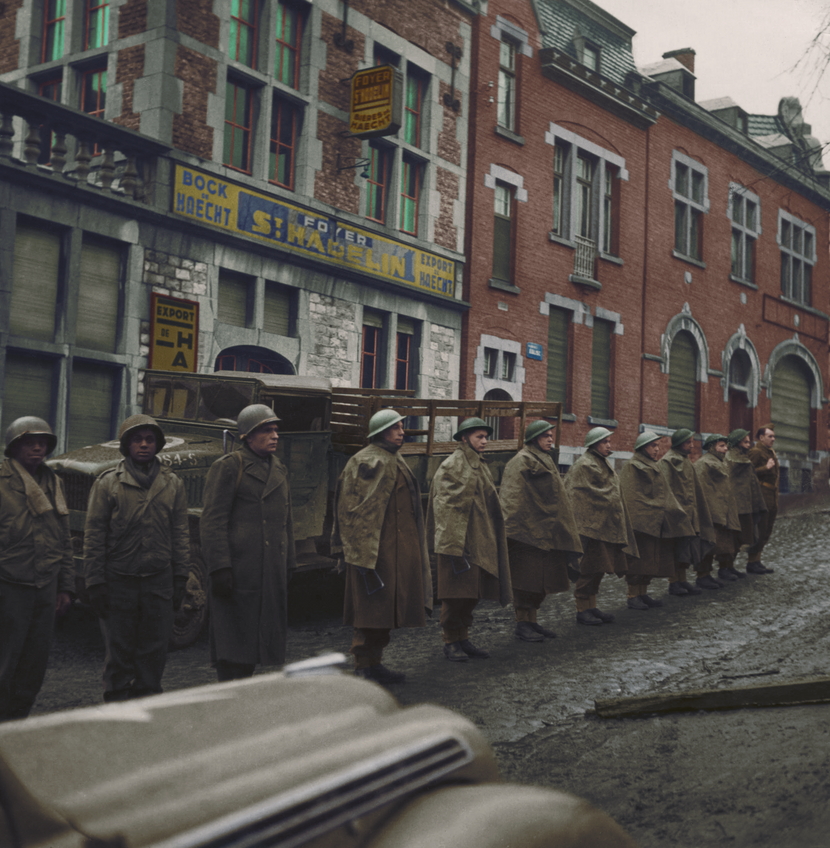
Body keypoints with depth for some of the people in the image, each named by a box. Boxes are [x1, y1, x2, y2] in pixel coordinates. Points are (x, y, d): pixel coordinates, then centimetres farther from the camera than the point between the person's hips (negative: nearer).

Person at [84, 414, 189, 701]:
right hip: (118, 581, -2)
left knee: (154, 651, 6)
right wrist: (94, 582, -5)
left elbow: (180, 534, 10)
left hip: (159, 581, 2)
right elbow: (94, 535, -1)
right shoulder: (108, 482, 0)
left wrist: (180, 578, 5)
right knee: (119, 651, 4)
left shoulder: (172, 484, 8)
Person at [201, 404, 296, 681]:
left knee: (255, 636, 11)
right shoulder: (227, 467, -6)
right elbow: (213, 521, -12)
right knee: (232, 638, -4)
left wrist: (288, 565, 19)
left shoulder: (279, 470, 18)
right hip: (237, 571, -7)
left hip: (271, 574, 7)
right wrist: (219, 568, -19)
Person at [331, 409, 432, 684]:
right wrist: (363, 552, -22)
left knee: (386, 608, 13)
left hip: (398, 547, 10)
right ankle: (364, 666, 2)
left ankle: (373, 663, 20)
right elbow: (356, 509, -18)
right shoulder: (368, 462, -13)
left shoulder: (395, 460, 17)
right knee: (374, 607, -6)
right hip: (375, 548, -10)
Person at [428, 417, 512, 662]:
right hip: (458, 539, -9)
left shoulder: (480, 466, 17)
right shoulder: (451, 466, -11)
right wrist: (454, 544, -22)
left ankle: (463, 638, 19)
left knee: (473, 592, 10)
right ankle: (450, 641, 7)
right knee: (457, 592, -4)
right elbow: (444, 506, -16)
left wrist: (492, 538, 20)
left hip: (479, 540, 9)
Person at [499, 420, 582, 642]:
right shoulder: (521, 462, -10)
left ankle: (531, 621, 17)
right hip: (528, 528, -9)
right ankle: (522, 623, 1)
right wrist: (510, 527, -27)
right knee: (527, 578, -6)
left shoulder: (545, 461, 19)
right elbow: (512, 496, -18)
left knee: (541, 579, 10)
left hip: (546, 530, 9)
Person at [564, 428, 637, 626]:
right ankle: (582, 609, -1)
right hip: (590, 524, -9)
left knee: (598, 568, 11)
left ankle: (591, 607, 17)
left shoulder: (603, 463, 18)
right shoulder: (585, 465, -12)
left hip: (604, 524, 10)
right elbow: (582, 496, -17)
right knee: (590, 568, -7)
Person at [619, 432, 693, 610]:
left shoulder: (654, 468, 19)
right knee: (639, 559, -8)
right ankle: (632, 596, -3)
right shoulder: (632, 468, -7)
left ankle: (643, 594, 15)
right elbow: (631, 497, -15)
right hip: (639, 520, -9)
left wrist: (673, 511, 14)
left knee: (651, 560, 8)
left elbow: (664, 495, 23)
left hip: (655, 523, 9)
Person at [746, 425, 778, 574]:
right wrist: (765, 468, -24)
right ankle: (752, 562, -2)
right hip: (762, 496, -10)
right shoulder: (755, 451, -10)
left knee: (766, 532, 11)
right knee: (759, 530, -8)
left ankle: (756, 560, 18)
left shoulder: (771, 452, 21)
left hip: (772, 497, 10)